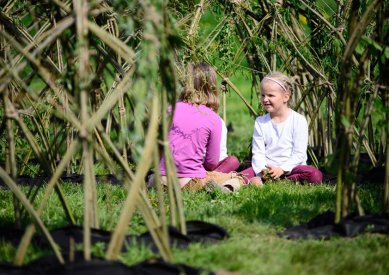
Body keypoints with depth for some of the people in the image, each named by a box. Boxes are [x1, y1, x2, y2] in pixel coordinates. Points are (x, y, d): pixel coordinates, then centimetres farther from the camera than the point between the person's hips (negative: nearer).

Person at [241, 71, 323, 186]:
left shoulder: (298, 120, -2)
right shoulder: (260, 122, 8)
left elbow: (299, 154, -7)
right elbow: (258, 153, 3)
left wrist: (282, 169, -19)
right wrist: (261, 171, -17)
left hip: (290, 168, -1)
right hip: (266, 168, 2)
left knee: (315, 175, -33)